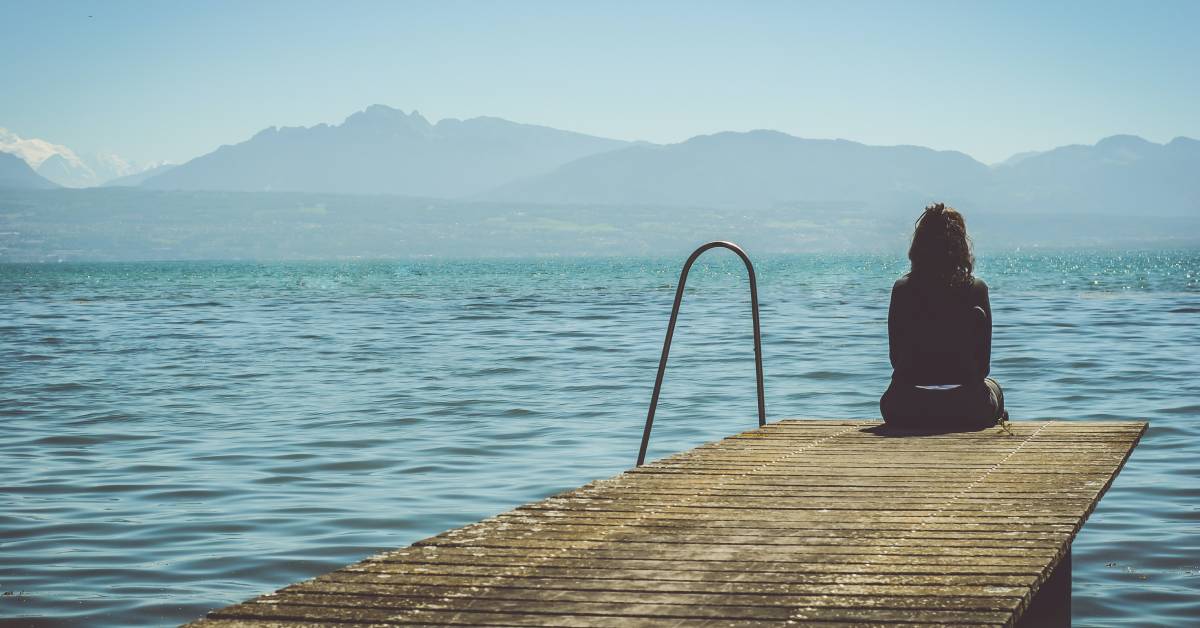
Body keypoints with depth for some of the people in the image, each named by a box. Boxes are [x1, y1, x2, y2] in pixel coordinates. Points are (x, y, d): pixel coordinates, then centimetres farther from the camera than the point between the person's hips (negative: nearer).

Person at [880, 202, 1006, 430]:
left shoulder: (902, 289, -3)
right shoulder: (976, 289, -5)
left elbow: (895, 358, 5)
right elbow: (984, 363, -1)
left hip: (906, 413, 0)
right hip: (967, 410, 0)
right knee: (992, 387, 36)